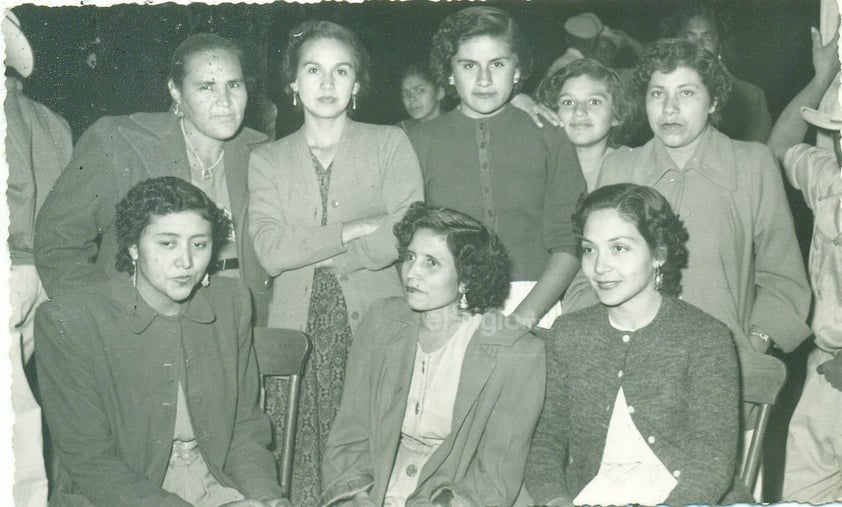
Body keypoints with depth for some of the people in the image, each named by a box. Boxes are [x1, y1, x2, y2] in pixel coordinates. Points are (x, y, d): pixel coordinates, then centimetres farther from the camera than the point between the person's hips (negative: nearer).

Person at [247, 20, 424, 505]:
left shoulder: (390, 143, 7)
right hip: (299, 326, 1)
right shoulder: (268, 159, 10)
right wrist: (354, 230, -10)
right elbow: (271, 252, -5)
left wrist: (314, 255, -5)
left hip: (374, 322, -1)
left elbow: (403, 233, -8)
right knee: (303, 459, -1)